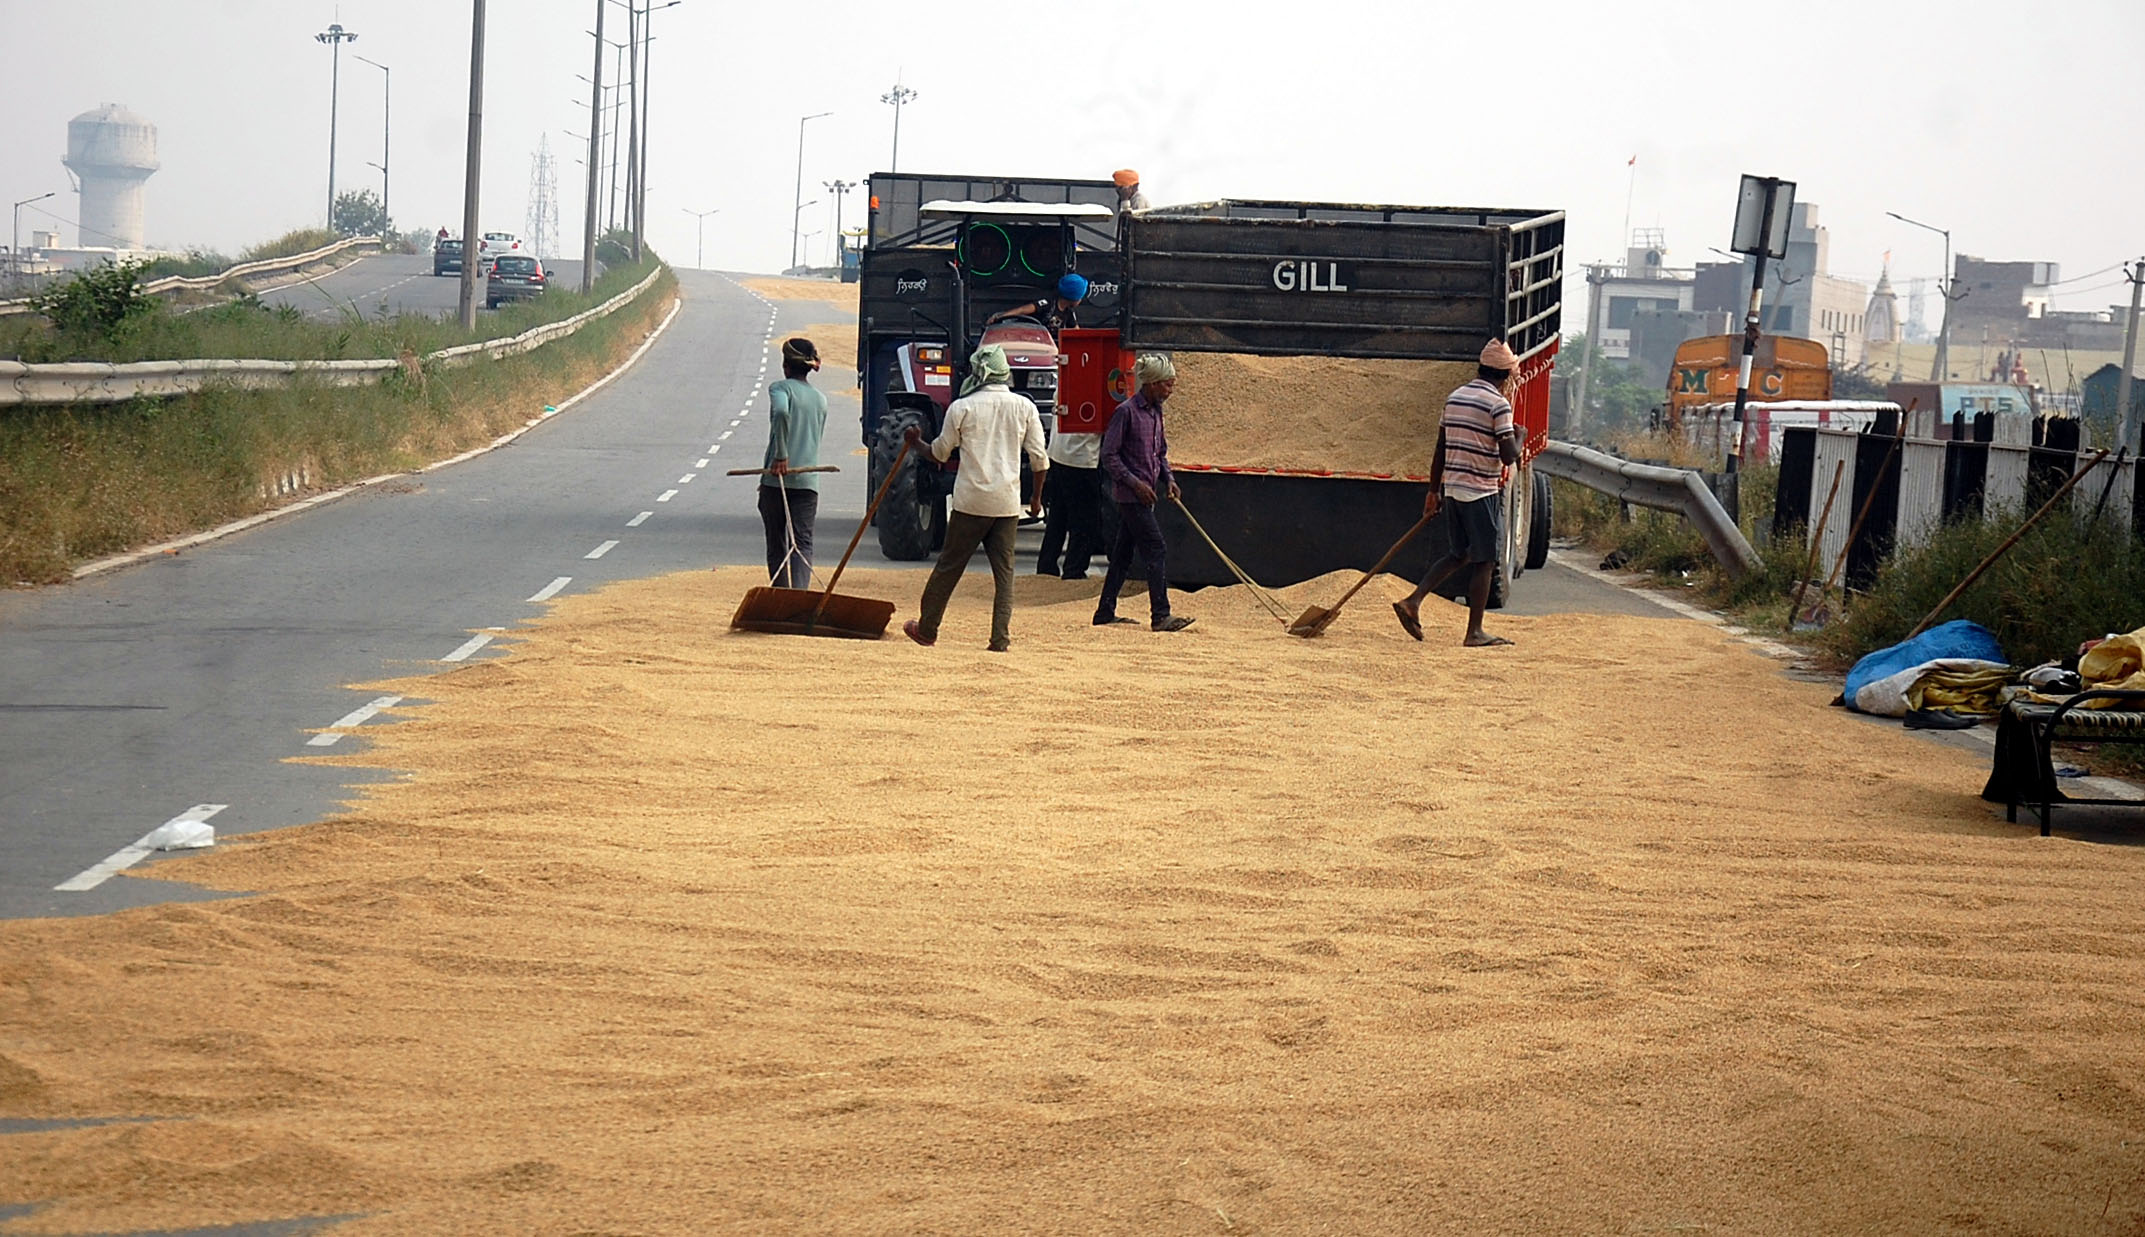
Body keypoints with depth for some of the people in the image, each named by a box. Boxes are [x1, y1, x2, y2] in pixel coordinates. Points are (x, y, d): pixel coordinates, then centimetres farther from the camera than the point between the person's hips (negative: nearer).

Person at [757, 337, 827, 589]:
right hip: (808, 482, 3)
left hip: (776, 479, -3)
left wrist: (781, 455, -21)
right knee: (802, 544, -5)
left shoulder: (781, 388, -2)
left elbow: (781, 412, -24)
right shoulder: (821, 399, 17)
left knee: (777, 545, 9)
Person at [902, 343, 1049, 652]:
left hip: (971, 500, -2)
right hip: (1007, 502, 2)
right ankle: (1000, 638, 0)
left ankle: (926, 629, 18)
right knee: (1004, 571, 7)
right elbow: (1039, 458, 2)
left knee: (949, 566, 9)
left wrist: (916, 444, 27)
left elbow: (940, 453, 6)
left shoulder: (962, 407, -5)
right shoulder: (1024, 407, 1)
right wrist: (1036, 496, 16)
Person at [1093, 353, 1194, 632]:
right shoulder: (1127, 411, -13)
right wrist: (1136, 483, -18)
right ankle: (1160, 616, -11)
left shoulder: (1155, 412, 12)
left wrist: (1168, 479, 6)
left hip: (1145, 494, 9)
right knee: (1157, 552, -11)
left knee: (1123, 555, 12)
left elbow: (1161, 453, 22)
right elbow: (1109, 455, -14)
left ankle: (1105, 613, 17)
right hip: (1131, 495, -9)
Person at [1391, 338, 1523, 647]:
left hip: (1452, 489, 7)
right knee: (1484, 562, 2)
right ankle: (1474, 632, 4)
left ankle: (1413, 601, 5)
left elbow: (1441, 450, 13)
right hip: (1482, 493, -7)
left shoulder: (1454, 398, 9)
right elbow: (1509, 456, -16)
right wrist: (1519, 437, 5)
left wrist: (1434, 491, 20)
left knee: (1458, 555, 18)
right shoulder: (1498, 404, -13)